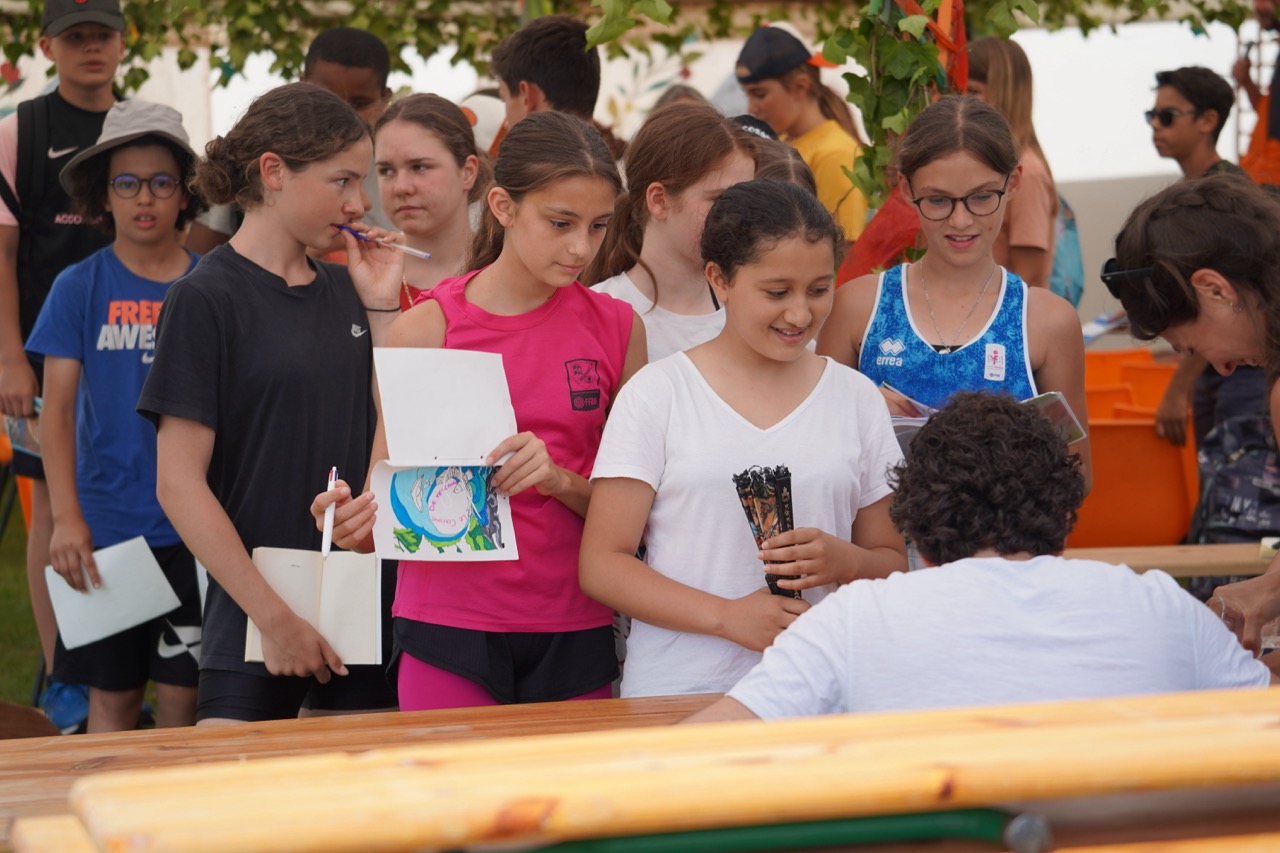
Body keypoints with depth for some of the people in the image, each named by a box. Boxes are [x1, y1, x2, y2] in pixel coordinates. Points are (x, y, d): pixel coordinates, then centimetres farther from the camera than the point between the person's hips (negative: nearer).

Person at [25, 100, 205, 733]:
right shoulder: (80, 288, 0)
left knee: (183, 691, 5)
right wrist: (67, 517, -10)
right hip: (107, 524, -1)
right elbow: (56, 410, -1)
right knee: (112, 694, 5)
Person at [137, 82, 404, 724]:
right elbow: (178, 484, -11)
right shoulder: (206, 298, -7)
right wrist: (274, 616, -15)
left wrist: (381, 308, 3)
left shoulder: (341, 292, 11)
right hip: (255, 614, -6)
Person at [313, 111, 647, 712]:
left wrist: (558, 480, -14)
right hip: (450, 626, -2)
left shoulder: (616, 326, 5)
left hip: (573, 636, 2)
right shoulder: (426, 330, -3)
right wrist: (354, 527, -21)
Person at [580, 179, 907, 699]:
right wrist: (727, 616, -13)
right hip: (676, 693, -2)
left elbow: (893, 563, 18)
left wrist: (845, 562, -5)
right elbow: (602, 566, -1)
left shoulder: (855, 399, 13)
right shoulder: (658, 395, 3)